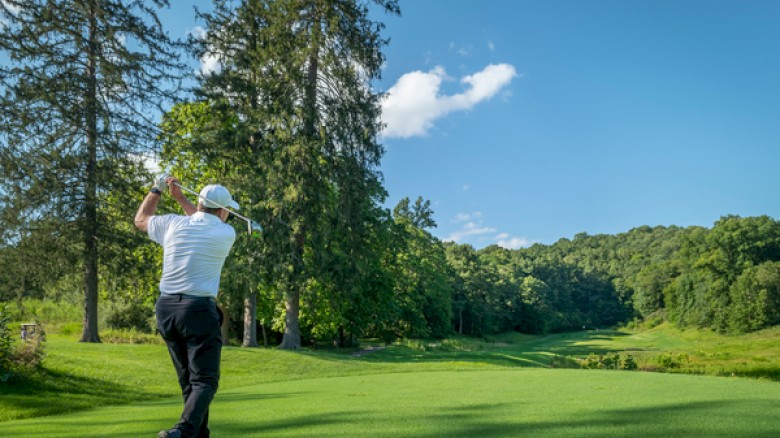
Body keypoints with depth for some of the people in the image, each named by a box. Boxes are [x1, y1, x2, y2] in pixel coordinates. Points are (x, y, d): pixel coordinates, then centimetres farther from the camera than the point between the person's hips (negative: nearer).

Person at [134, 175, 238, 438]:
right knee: (205, 381, -4)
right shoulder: (227, 233, -1)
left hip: (166, 308, 5)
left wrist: (157, 189, 32)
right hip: (199, 310, -5)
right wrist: (181, 198, 20)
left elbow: (140, 220, 25)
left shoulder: (172, 224, 5)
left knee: (189, 381, 16)